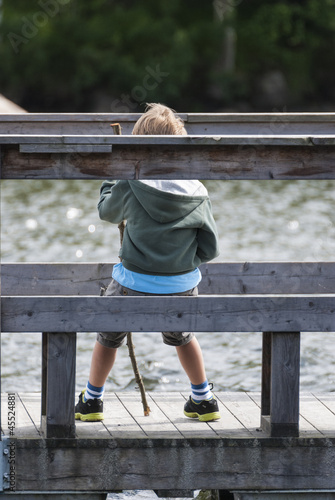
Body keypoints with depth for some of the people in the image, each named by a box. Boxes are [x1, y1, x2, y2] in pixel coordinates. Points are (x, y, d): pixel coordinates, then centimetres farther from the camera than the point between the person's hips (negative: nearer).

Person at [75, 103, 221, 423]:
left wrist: (113, 177, 25)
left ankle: (91, 401, 31)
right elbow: (209, 249, -2)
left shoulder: (131, 186, -13)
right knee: (182, 337, 30)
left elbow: (107, 211, 8)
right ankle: (203, 400, 35)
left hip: (134, 283, -3)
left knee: (109, 336, 21)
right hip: (182, 287, 3)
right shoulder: (197, 193, -6)